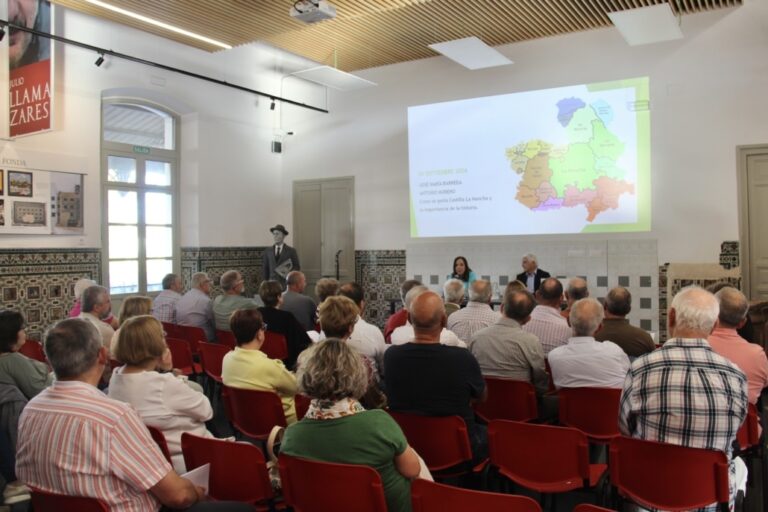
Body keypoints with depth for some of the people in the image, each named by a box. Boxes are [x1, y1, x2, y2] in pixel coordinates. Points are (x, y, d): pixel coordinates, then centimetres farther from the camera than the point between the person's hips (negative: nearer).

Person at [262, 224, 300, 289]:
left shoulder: (291, 251, 3)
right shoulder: (268, 251, 11)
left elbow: (297, 267, 4)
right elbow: (265, 268, 15)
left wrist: (289, 272, -13)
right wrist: (266, 281, 9)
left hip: (286, 284, -2)